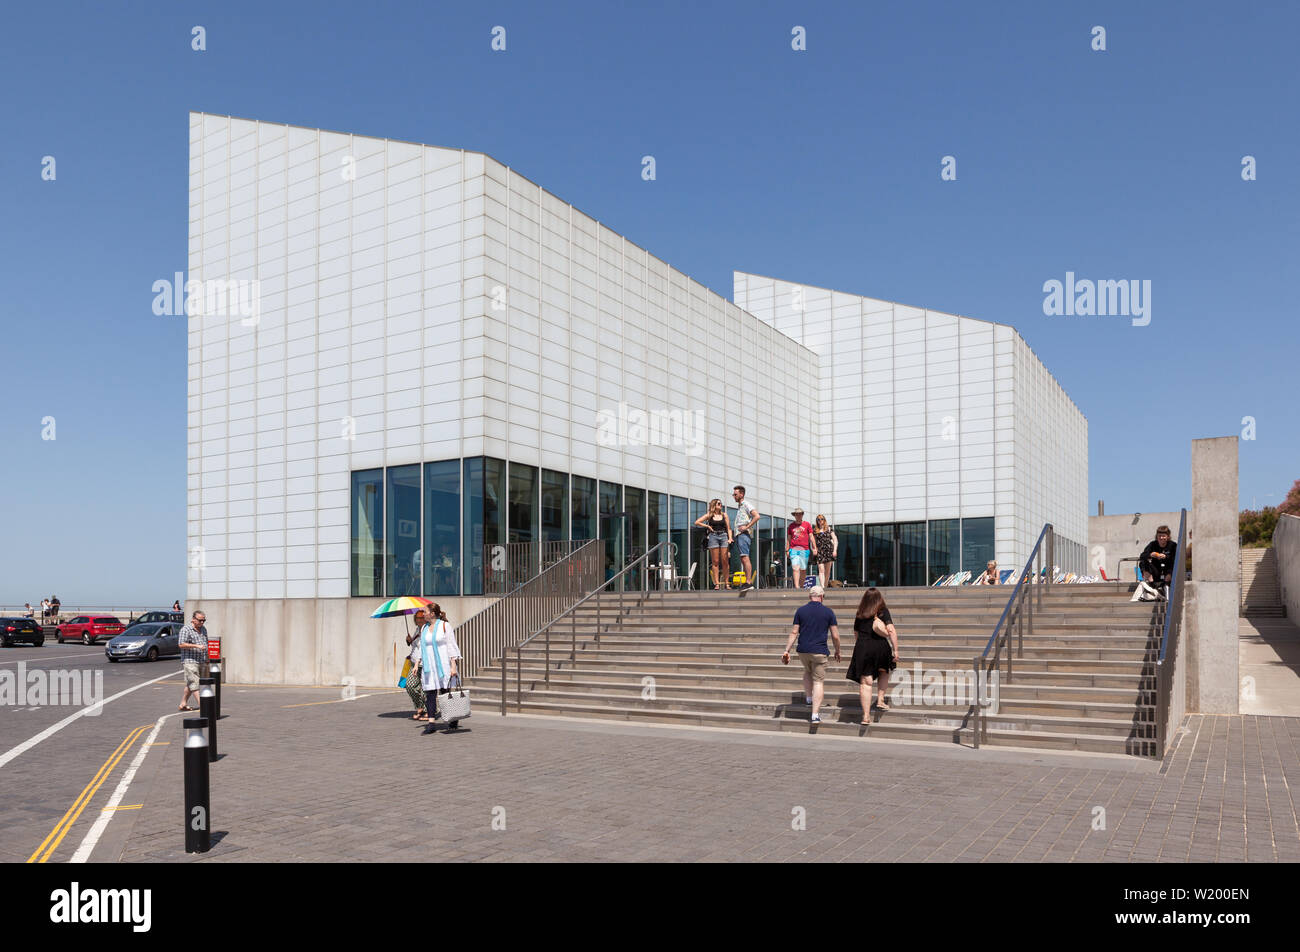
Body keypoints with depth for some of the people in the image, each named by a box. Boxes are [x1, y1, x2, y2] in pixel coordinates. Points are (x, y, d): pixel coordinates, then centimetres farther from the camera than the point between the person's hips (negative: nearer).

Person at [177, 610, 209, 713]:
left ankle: (183, 704, 20)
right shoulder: (186, 629, -8)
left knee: (190, 684, 12)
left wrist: (207, 658, 23)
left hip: (201, 662, 8)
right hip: (189, 661, -8)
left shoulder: (203, 629, 16)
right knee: (195, 684, -9)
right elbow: (181, 644, -17)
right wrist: (196, 646, -23)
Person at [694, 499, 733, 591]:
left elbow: (728, 528, 11)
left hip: (723, 536, 1)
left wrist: (730, 538, -3)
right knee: (715, 562, -3)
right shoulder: (709, 515, 9)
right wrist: (707, 526, 1)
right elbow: (697, 522, 6)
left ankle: (726, 583, 0)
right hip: (713, 537, -1)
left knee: (725, 561, -4)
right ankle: (717, 583, -4)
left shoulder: (724, 515, 13)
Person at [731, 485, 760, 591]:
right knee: (743, 559, 7)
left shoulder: (746, 505, -6)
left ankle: (749, 582, -21)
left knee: (745, 558, -16)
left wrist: (746, 527, -19)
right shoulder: (739, 506, 23)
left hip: (743, 534, -10)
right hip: (738, 535, 10)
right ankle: (748, 582, 8)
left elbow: (756, 516, -19)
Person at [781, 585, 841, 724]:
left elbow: (794, 632, 0)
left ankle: (809, 697, 36)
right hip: (819, 651, -2)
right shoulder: (828, 612, -1)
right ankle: (815, 714, -4)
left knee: (808, 671, 31)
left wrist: (787, 651, 3)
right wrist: (837, 651, 15)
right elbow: (835, 636, 0)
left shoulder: (801, 610, 2)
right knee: (819, 681, 2)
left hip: (803, 651, 2)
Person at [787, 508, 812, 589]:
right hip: (793, 549, 0)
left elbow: (811, 537, 8)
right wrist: (787, 550, 10)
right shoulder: (791, 526, 11)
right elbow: (788, 539, 15)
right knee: (795, 568, -12)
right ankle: (796, 586, -19)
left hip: (804, 550, 0)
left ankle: (801, 586, 19)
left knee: (803, 569, 6)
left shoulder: (807, 524, 8)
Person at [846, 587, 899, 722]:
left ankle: (866, 715, -2)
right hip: (880, 647, -1)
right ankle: (880, 699, 22)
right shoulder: (883, 611, 0)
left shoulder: (860, 614, 10)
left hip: (862, 647, 1)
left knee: (865, 682, 1)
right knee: (884, 672, 29)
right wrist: (895, 650, -9)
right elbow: (891, 631, -10)